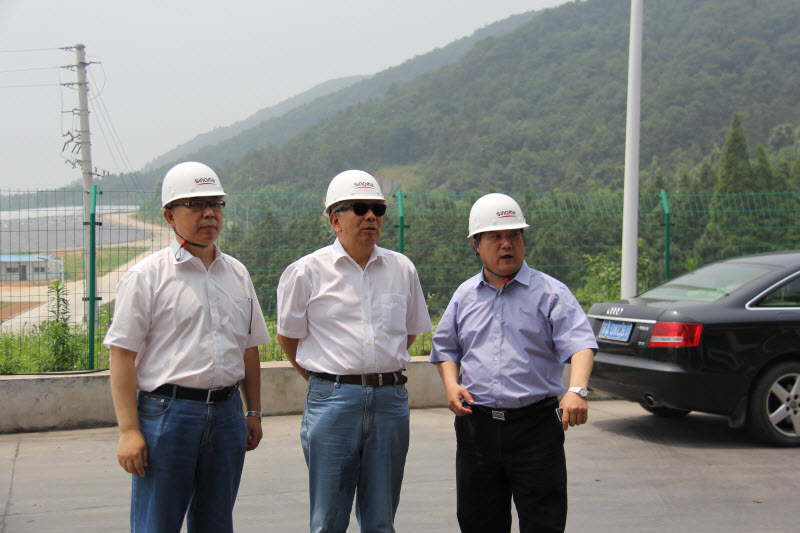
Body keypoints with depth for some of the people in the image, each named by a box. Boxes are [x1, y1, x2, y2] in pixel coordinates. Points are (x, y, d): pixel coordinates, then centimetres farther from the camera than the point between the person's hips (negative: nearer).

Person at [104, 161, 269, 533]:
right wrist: (129, 431, -14)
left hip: (226, 414, 5)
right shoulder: (147, 276, -4)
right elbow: (122, 355, -8)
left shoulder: (237, 274, 13)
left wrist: (254, 412, 16)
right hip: (167, 413, -5)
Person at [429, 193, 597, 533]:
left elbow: (580, 343, -13)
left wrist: (577, 390, -31)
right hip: (476, 425, 4)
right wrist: (451, 384, 1)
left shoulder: (549, 292, -1)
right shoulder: (465, 295, 12)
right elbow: (446, 348, 21)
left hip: (535, 427, -4)